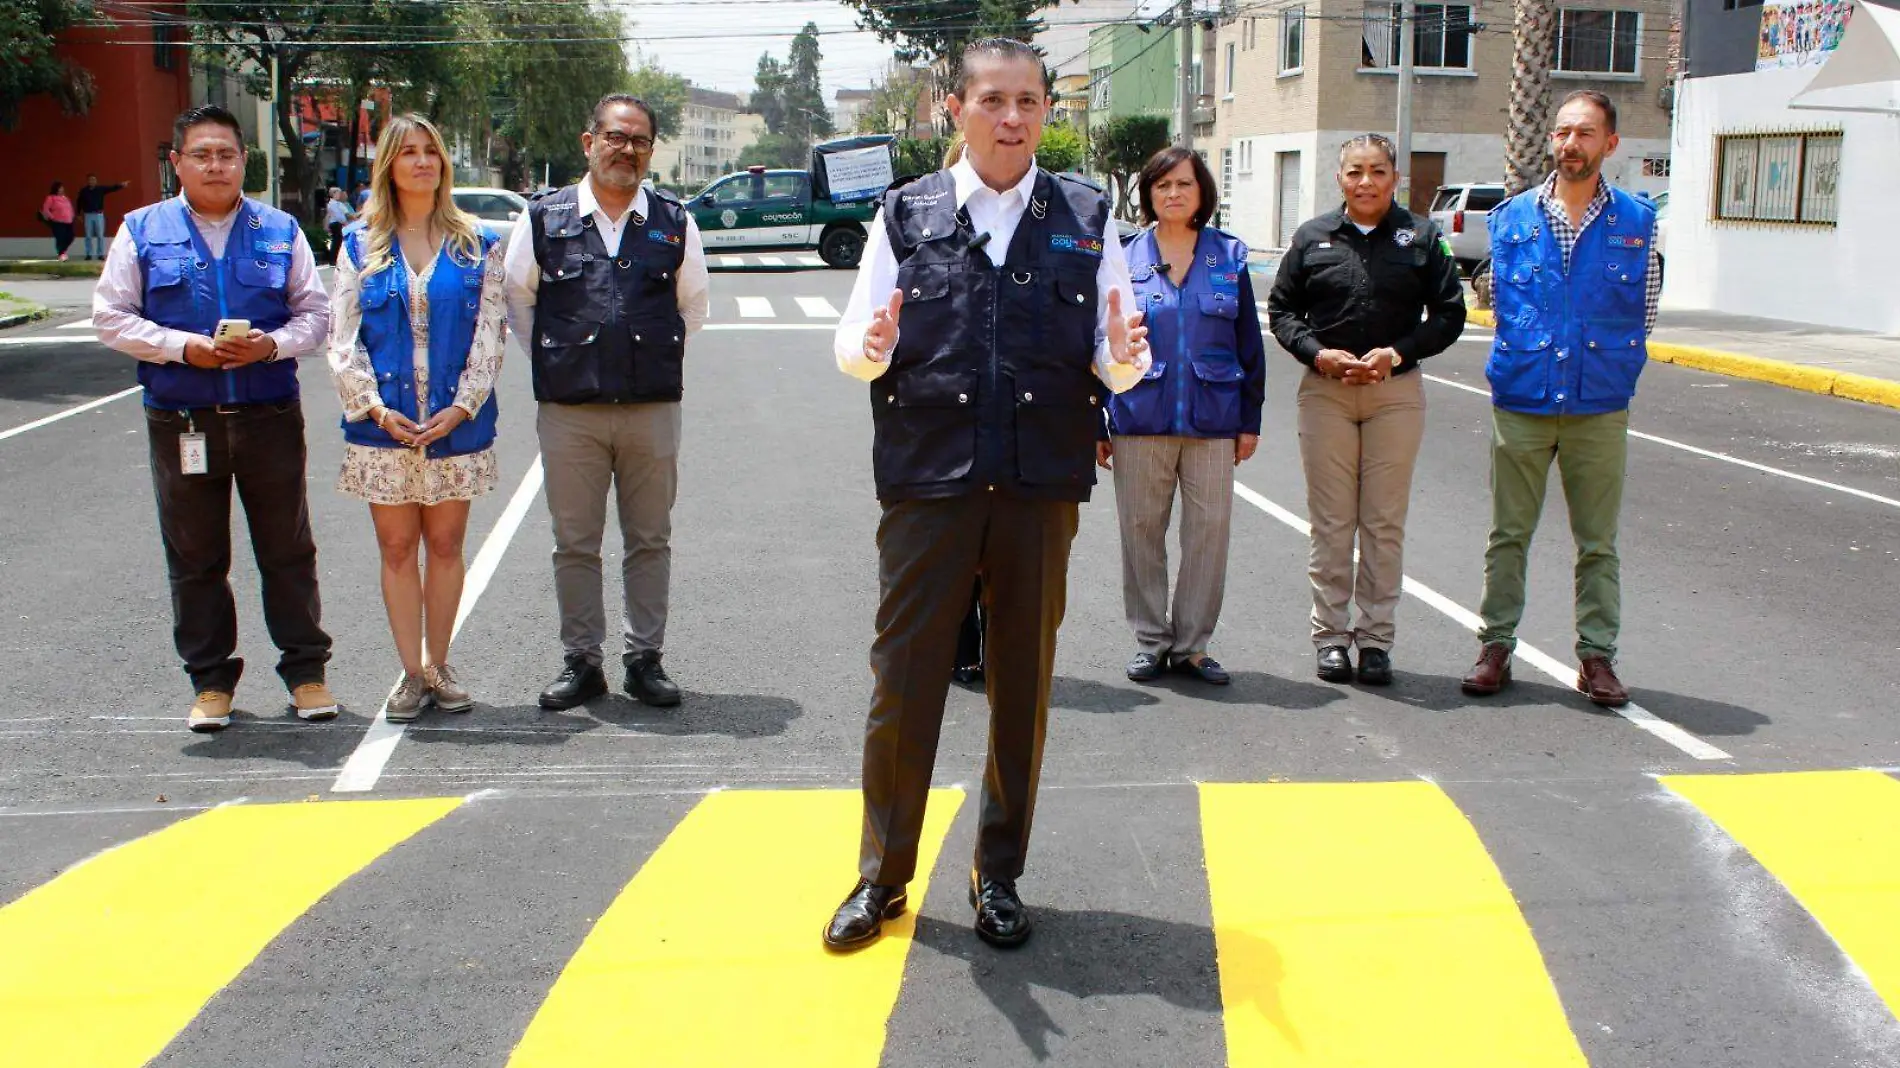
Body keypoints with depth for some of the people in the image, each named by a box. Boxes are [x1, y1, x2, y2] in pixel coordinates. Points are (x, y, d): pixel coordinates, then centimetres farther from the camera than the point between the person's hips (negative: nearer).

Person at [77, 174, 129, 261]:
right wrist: (79, 214, 9)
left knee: (100, 236, 0)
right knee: (88, 236, 4)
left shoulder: (100, 189, -1)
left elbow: (112, 188, -12)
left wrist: (120, 185, -29)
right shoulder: (83, 191, 0)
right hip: (88, 215, 0)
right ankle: (89, 254, 11)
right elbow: (80, 202, 8)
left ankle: (101, 254, 5)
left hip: (99, 215, 0)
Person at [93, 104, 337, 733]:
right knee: (195, 557, 7)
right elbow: (111, 316, 3)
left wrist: (273, 344, -13)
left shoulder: (281, 232, 8)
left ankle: (305, 669, 16)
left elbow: (315, 313, 8)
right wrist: (182, 347, -12)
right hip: (181, 421, 0)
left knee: (287, 551, 5)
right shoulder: (143, 232, 6)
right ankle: (210, 680, 18)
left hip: (270, 417, 0)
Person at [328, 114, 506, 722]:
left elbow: (489, 333, 1)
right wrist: (375, 406, -9)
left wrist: (462, 405, -10)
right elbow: (342, 335, 2)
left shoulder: (476, 246, 6)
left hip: (456, 422, 0)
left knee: (446, 545, 6)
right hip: (383, 424, 0)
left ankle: (438, 667, 18)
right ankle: (411, 673, 12)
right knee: (397, 548, 4)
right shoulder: (361, 246, 7)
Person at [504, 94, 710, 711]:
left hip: (653, 406, 1)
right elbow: (517, 300, 13)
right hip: (569, 407, -1)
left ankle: (644, 656, 18)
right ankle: (580, 661, 16)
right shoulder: (544, 220, 2)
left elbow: (693, 303, 18)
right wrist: (559, 359, 9)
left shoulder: (674, 222, 6)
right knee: (574, 543, 5)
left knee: (649, 540, 8)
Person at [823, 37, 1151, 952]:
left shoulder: (1086, 218, 7)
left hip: (1042, 482, 1)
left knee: (1023, 684, 10)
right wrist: (871, 347, -21)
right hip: (927, 480, -1)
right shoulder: (906, 214, 4)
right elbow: (853, 343, 2)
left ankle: (998, 877, 26)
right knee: (903, 679, 2)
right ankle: (882, 876, 18)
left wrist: (1125, 355, -18)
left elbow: (1118, 359, 5)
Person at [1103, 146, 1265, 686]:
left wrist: (1250, 419, 6)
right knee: (1142, 530, 4)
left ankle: (1192, 644, 14)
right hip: (1140, 417, -1)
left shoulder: (1229, 256, 7)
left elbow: (1249, 342, 10)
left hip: (1212, 418, 1)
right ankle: (1150, 641, 18)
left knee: (1210, 530, 2)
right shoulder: (1125, 257, 4)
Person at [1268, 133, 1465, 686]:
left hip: (1396, 391, 0)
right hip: (1325, 391, 0)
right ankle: (1331, 635, 12)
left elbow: (1448, 313, 4)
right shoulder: (1313, 237, 6)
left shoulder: (1421, 236, 3)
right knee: (1330, 521, 3)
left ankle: (1376, 637, 11)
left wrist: (1397, 353, -10)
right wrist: (1319, 353, -9)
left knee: (1385, 521, 3)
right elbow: (1281, 309, 8)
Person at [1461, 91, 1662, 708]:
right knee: (1508, 535, 7)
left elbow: (1643, 312, 11)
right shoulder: (1512, 217, 4)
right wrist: (1522, 360, 10)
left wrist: (1611, 370, 7)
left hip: (1599, 407, 0)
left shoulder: (1636, 221, 3)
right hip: (1522, 401, 1)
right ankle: (1496, 645, 17)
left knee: (1598, 541, 6)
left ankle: (1597, 655, 15)